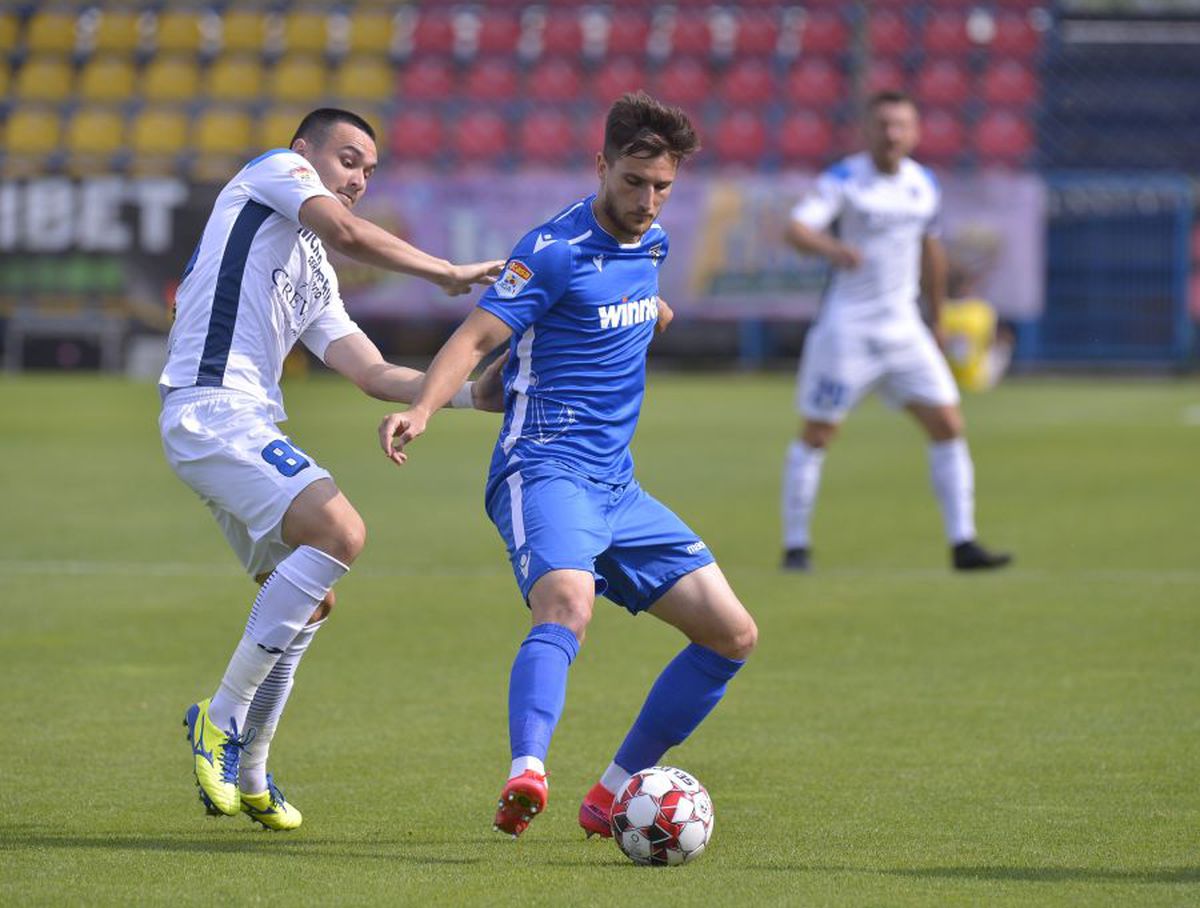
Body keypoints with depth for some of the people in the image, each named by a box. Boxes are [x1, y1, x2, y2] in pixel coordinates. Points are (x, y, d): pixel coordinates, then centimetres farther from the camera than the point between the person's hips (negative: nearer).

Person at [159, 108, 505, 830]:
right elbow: (345, 231, -15)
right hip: (211, 410, -10)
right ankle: (222, 716, -18)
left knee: (309, 601, 14)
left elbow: (375, 375, 20)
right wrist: (449, 274, -10)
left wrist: (471, 393, 8)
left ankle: (247, 773, 23)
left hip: (248, 426, 10)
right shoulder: (275, 172, 4)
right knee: (339, 530, -24)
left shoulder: (317, 280, 28)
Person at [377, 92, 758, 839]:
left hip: (618, 488, 8)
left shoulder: (653, 243, 12)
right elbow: (477, 336, -21)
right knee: (568, 602, -36)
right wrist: (422, 410, -36)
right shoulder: (556, 250, -12)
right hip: (547, 471, -8)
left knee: (733, 635, 4)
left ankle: (615, 792, 12)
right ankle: (527, 776, -56)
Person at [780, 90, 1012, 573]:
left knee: (948, 425, -2)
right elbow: (797, 229, -26)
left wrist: (939, 316, 27)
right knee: (817, 434, 0)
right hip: (846, 329, -5)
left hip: (903, 329, 5)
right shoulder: (843, 180, -11)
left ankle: (962, 544, 2)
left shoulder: (924, 185, 7)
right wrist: (834, 248, -47)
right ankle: (795, 546, 10)